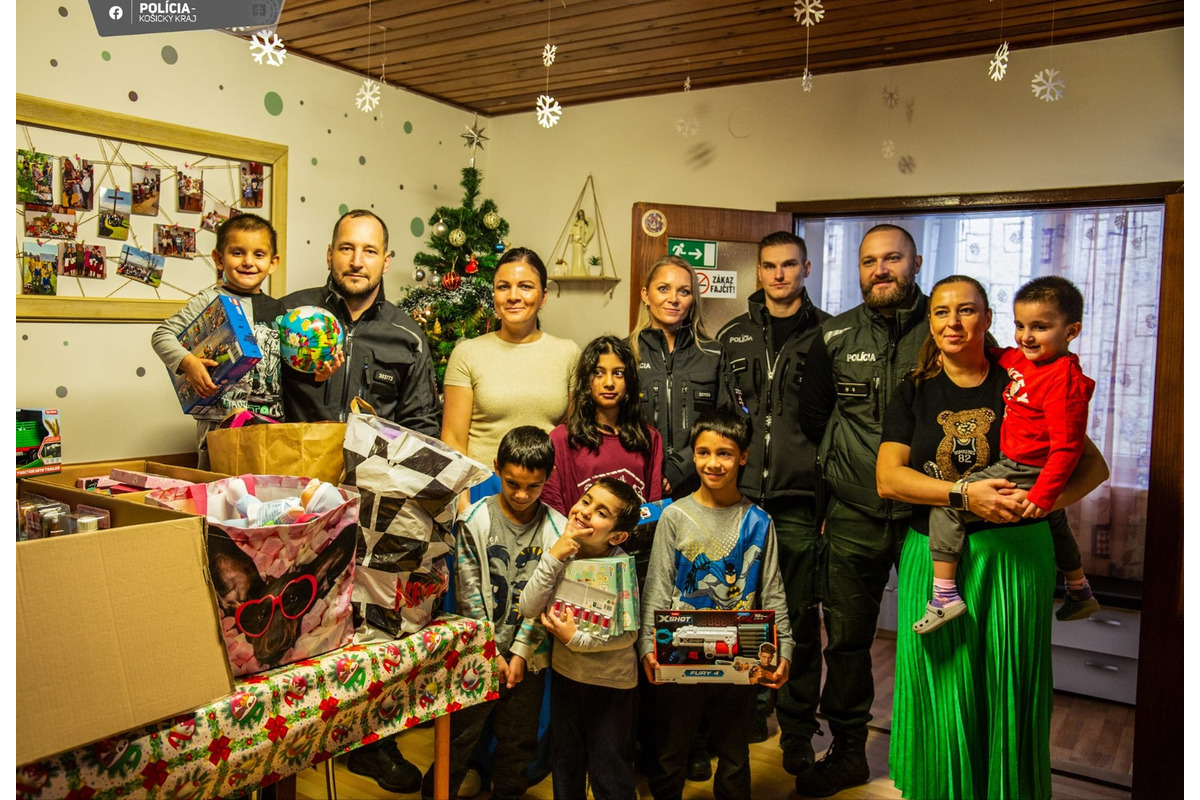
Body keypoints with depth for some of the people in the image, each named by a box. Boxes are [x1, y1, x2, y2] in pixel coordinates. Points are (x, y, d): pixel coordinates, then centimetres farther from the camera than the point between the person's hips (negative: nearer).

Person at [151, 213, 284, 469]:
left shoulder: (278, 309, 12)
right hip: (219, 417, -4)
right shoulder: (210, 301, -3)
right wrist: (188, 363, -20)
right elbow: (162, 335, -5)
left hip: (272, 420, 5)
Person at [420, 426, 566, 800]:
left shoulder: (557, 530, -3)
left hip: (527, 656, 2)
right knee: (459, 736, 4)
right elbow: (469, 596, -6)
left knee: (519, 741, 12)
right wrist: (492, 653, -7)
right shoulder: (474, 521, -6)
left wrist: (520, 652, -6)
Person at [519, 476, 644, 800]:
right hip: (564, 672, 5)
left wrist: (577, 639, -26)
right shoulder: (554, 549, -13)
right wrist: (553, 558, -27)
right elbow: (529, 609, -20)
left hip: (611, 682, -4)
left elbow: (629, 634, -21)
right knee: (565, 766, 25)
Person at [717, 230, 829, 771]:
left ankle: (797, 730, 19)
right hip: (740, 496, 2)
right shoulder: (733, 336, 12)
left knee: (799, 616, 4)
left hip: (800, 502, -2)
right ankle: (749, 707, 29)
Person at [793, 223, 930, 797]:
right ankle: (847, 752, 27)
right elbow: (811, 416, 14)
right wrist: (844, 465, 7)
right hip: (855, 515, 2)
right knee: (846, 636, 10)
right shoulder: (835, 336, 5)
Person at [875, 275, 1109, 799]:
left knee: (1007, 687, 4)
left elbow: (1094, 465, 2)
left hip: (1015, 555, -1)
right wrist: (965, 494, -17)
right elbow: (887, 480, -5)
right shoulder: (914, 394, 6)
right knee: (940, 687, 5)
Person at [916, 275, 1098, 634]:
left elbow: (1067, 446, -26)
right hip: (1015, 466, 11)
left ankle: (944, 594, -14)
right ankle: (1079, 593, 58)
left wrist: (1043, 494, -29)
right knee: (1054, 520, 32)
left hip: (1023, 474, -11)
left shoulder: (1064, 380, -24)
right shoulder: (1017, 358, 1)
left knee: (947, 505, -15)